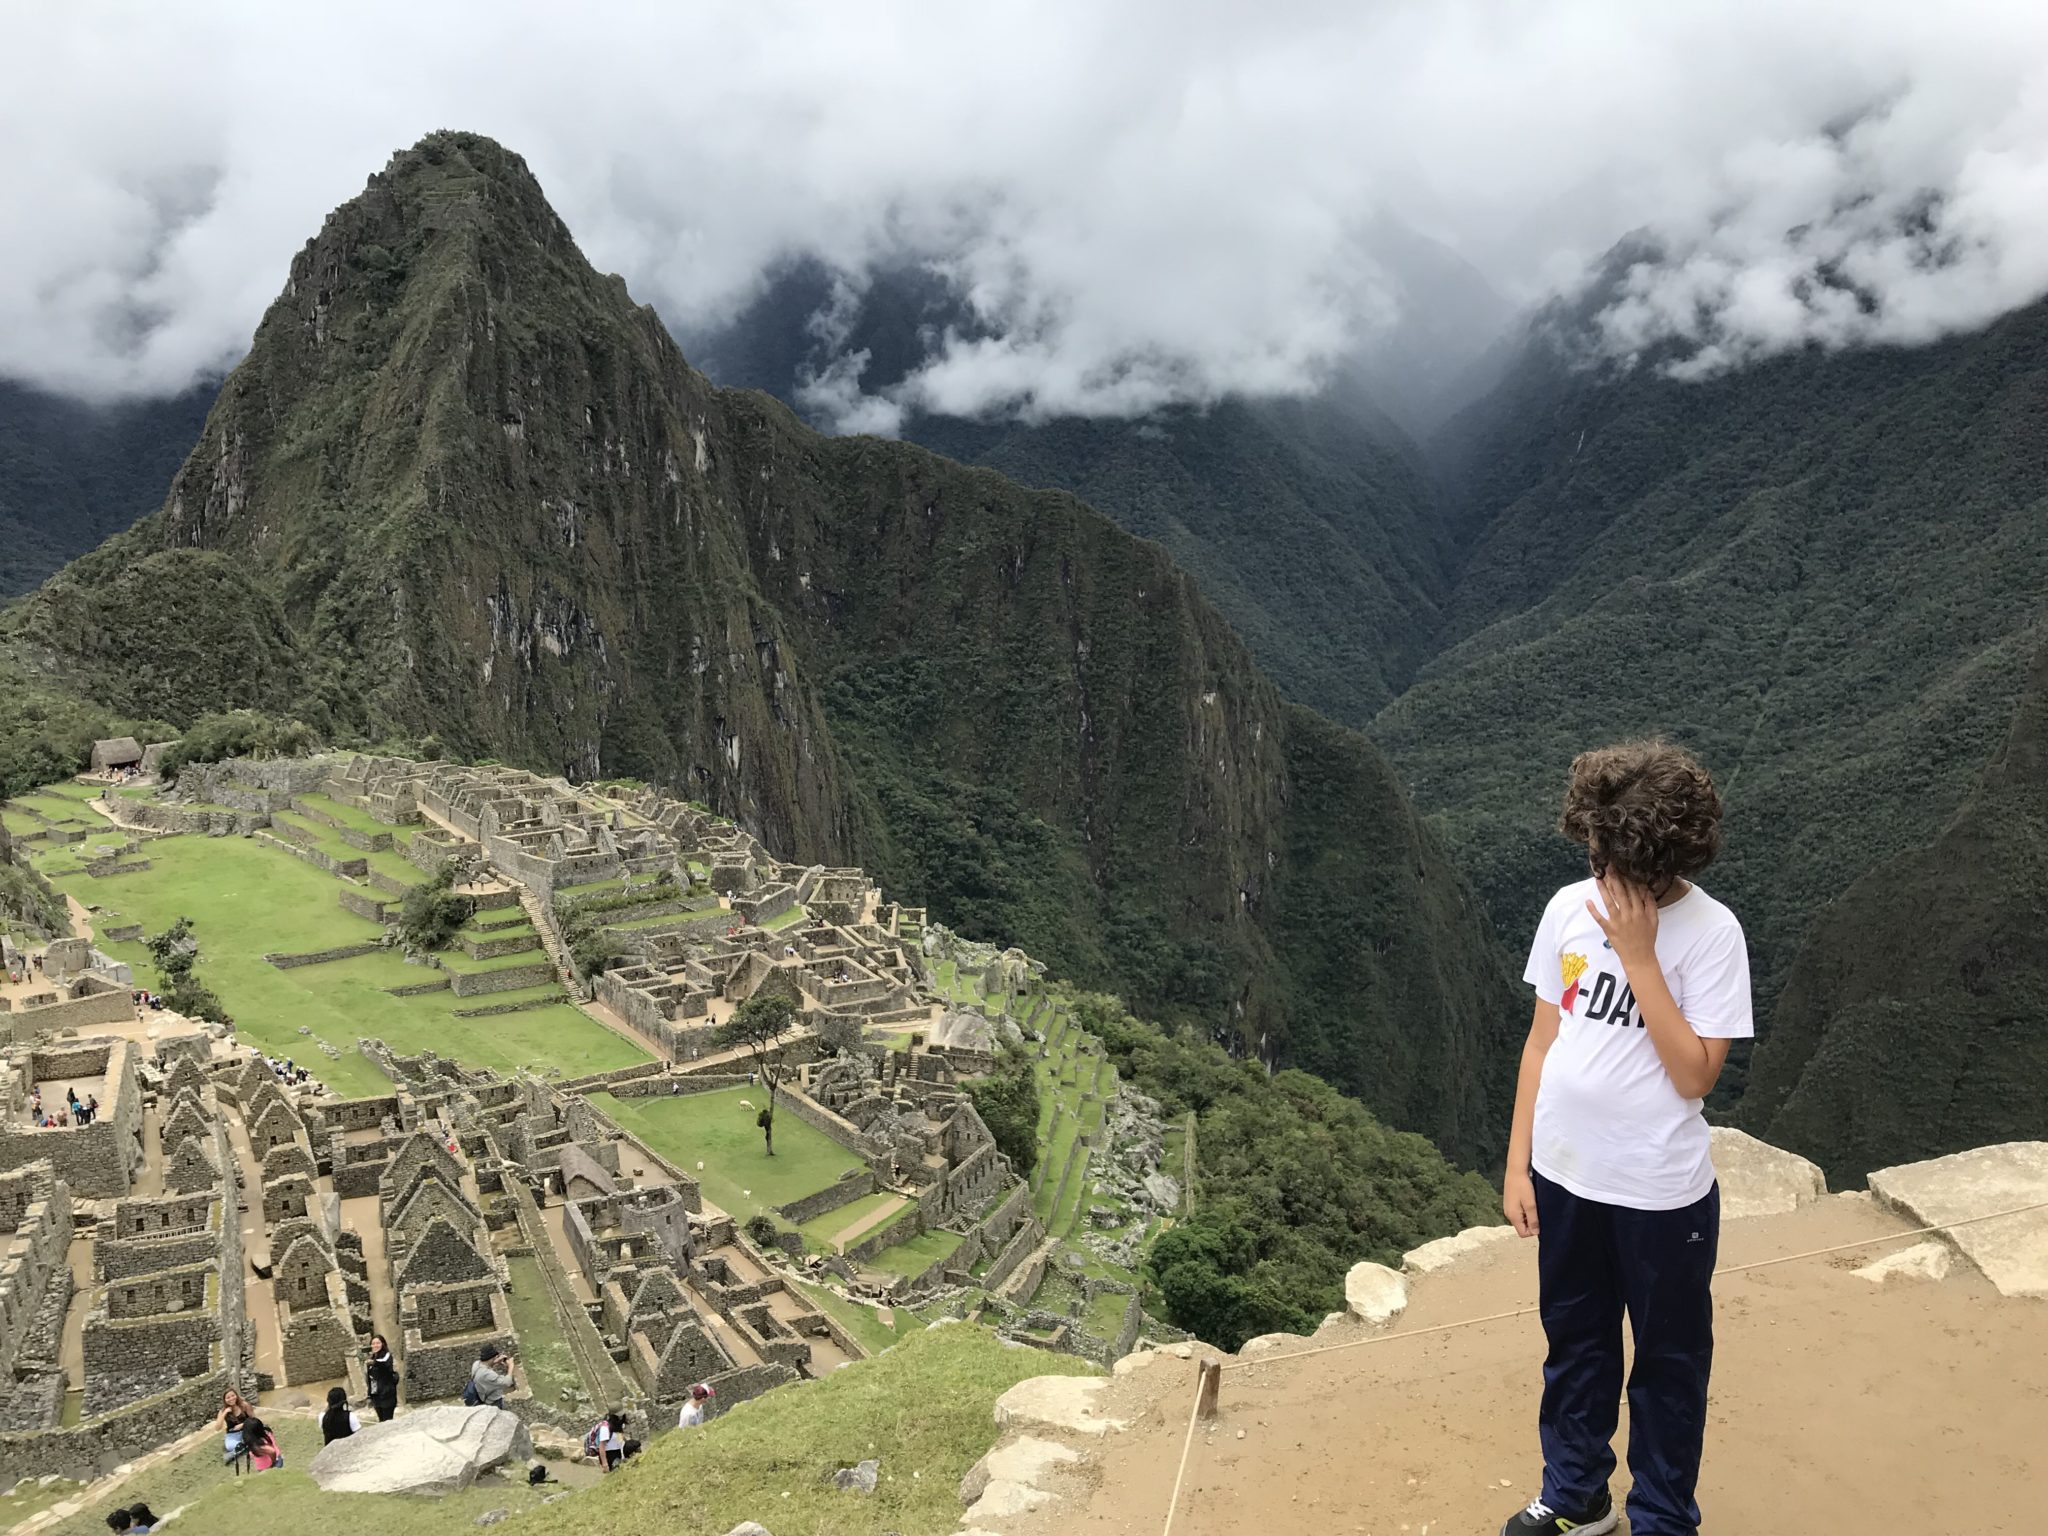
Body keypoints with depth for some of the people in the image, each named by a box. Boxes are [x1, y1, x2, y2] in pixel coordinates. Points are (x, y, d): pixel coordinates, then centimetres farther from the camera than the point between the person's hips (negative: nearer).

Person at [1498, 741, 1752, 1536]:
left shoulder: (1710, 933, -17)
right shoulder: (1569, 908, -5)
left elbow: (1694, 1076, -21)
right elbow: (1542, 1040, 3)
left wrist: (1638, 955, -25)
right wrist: (1516, 1164, 3)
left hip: (1661, 1192, -4)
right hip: (1565, 1175, 4)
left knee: (1668, 1365, 15)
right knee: (1574, 1346, 22)